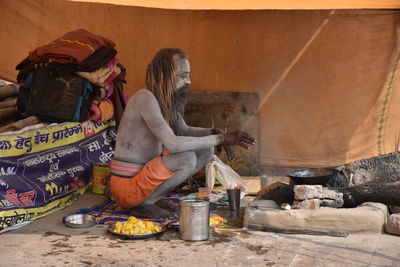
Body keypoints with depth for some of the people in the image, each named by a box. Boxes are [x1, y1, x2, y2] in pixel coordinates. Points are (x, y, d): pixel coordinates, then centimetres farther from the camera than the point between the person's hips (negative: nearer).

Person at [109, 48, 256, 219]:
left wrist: (214, 133, -2)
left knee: (206, 150, 7)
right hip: (126, 184, -9)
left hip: (144, 173, 9)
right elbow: (172, 143, -31)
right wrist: (221, 139, -27)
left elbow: (184, 131, 19)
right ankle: (142, 204, -10)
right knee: (187, 159, -29)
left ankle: (152, 195, 7)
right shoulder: (145, 98, -22)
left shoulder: (167, 100, 7)